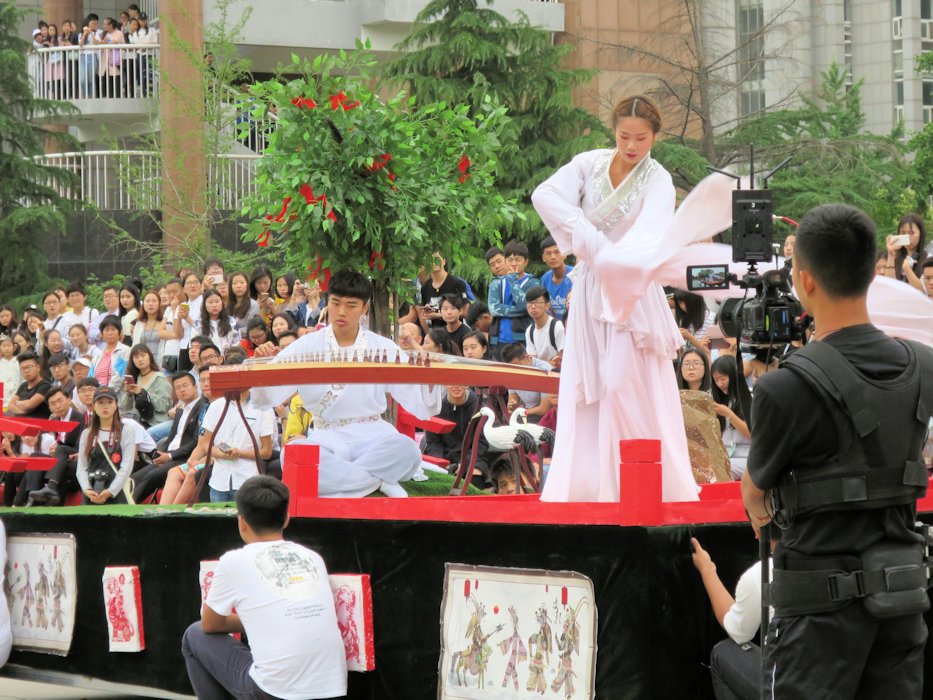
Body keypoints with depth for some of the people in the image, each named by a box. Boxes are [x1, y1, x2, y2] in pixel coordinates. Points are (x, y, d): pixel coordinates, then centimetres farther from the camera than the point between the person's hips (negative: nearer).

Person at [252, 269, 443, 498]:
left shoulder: (384, 349, 5)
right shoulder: (308, 346, 5)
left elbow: (421, 407, -1)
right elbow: (267, 397, -3)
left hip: (372, 437, 0)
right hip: (327, 439, 0)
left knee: (406, 449, -34)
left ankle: (334, 479, -17)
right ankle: (380, 482, -23)